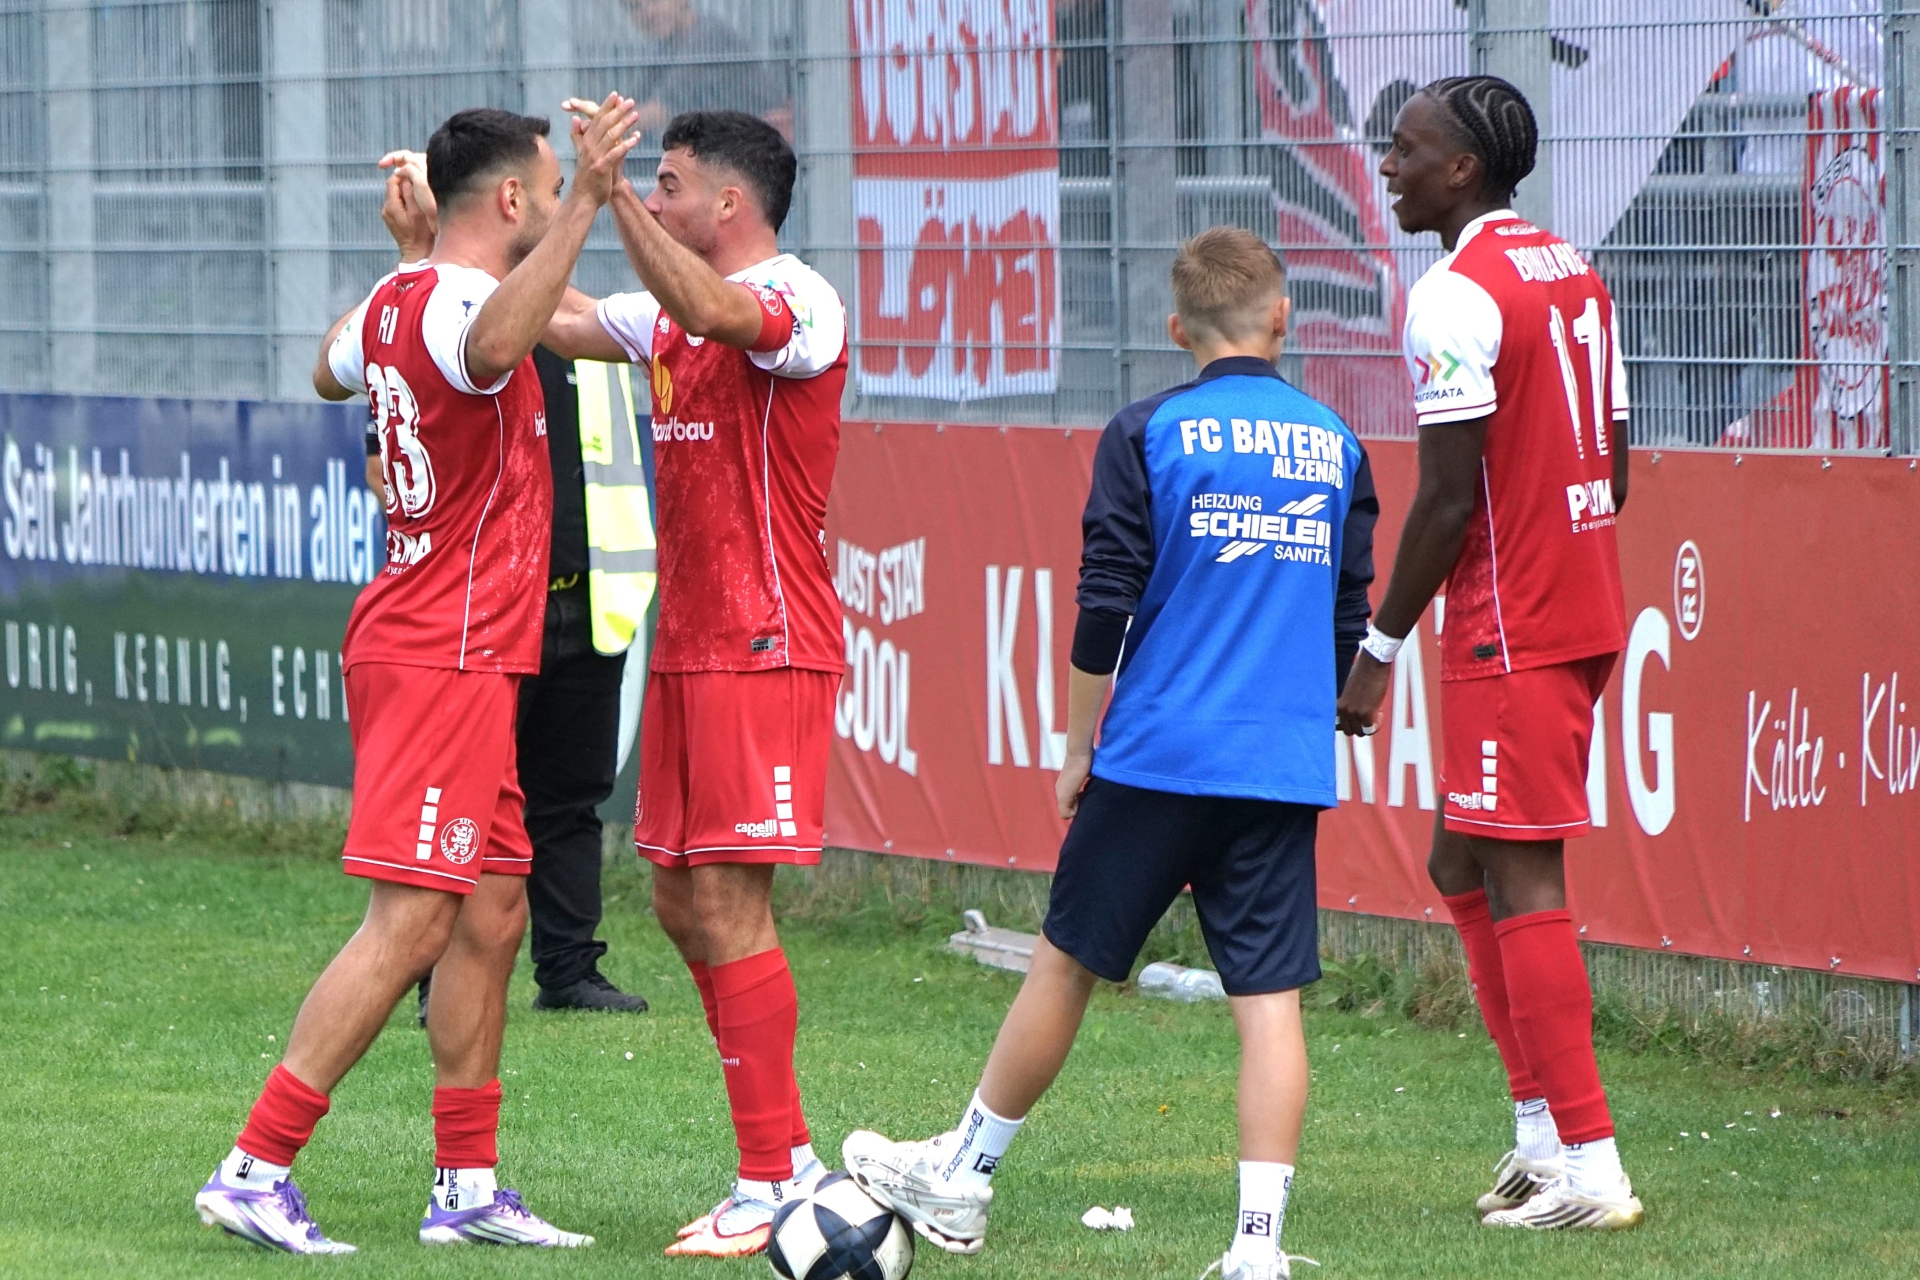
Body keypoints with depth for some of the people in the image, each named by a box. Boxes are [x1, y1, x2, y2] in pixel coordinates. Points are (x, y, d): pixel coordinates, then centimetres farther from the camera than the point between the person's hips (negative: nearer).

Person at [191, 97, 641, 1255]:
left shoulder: (395, 301, 11)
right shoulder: (460, 302, -17)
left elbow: (333, 373, 35)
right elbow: (493, 345, -44)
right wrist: (584, 208, -50)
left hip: (433, 651, 10)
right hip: (448, 658, -10)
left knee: (492, 918, 13)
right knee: (410, 926, -11)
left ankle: (467, 1189, 17)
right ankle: (255, 1172, -11)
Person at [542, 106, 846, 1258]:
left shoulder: (800, 302, -13)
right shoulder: (674, 309, 15)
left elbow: (712, 315, -33)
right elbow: (550, 321, 19)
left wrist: (614, 196, -39)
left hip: (766, 651, -9)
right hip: (690, 645, 9)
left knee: (729, 906, -10)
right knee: (682, 904, 11)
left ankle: (768, 1191, -5)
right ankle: (789, 1157, 19)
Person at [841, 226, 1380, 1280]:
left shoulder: (1149, 433, -3)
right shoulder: (1338, 448, 8)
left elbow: (1104, 609, -5)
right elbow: (1349, 621, 13)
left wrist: (1078, 752, 4)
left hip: (1158, 758, -2)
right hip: (1287, 773, 2)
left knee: (1066, 959, 9)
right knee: (1269, 997, -1)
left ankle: (959, 1177, 22)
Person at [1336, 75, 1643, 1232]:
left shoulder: (1455, 296, -15)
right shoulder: (1576, 278, 13)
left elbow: (1449, 496, -18)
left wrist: (1381, 650, -11)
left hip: (1508, 634, -9)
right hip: (1588, 613, 9)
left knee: (1523, 883, -6)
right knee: (1467, 869, 17)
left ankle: (1589, 1169, -6)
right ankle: (1543, 1135, 17)